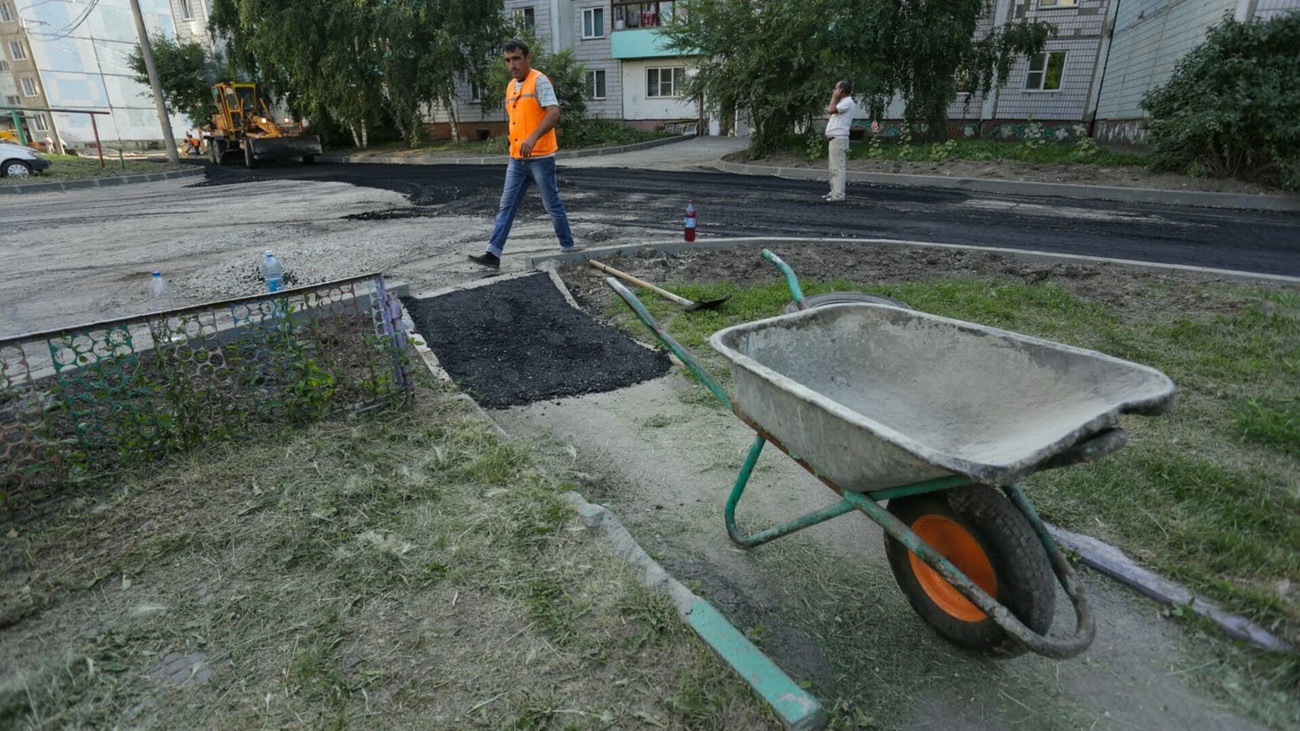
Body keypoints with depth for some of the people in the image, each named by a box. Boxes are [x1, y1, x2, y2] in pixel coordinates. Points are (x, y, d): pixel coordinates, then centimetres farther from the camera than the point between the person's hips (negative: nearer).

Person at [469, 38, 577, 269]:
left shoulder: (539, 81, -9)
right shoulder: (511, 86, 16)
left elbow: (554, 112, -23)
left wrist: (533, 137, -35)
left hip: (540, 157, -8)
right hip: (516, 159, 8)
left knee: (552, 205, 4)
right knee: (506, 206, 3)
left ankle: (568, 248, 19)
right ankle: (493, 254, 3)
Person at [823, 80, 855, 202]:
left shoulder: (847, 102, -10)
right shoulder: (843, 102, 23)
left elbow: (831, 110, -20)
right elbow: (831, 111, 24)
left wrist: (834, 98, -7)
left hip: (839, 139, -11)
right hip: (834, 139, 11)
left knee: (837, 168, -13)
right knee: (834, 168, 12)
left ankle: (838, 194, -16)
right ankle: (834, 192, 15)